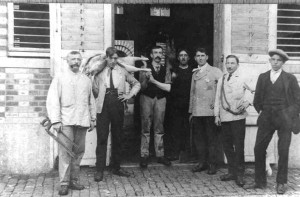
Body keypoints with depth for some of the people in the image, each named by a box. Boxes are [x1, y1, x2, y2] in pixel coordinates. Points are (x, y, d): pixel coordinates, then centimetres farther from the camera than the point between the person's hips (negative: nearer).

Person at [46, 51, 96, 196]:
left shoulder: (86, 80, 15)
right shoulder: (59, 79, 4)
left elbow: (91, 101, 18)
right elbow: (53, 101, -2)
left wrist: (93, 118, 14)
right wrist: (56, 121, -10)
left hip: (82, 122, 4)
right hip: (65, 122, -4)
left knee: (78, 152, 6)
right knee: (65, 152, -6)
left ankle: (73, 180, 17)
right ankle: (64, 184, 0)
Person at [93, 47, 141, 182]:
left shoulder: (122, 72, 9)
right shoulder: (99, 72, 5)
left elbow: (136, 84, 17)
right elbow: (94, 89, 10)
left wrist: (129, 95, 5)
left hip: (118, 107, 2)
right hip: (103, 107, -2)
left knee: (117, 138, 9)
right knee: (101, 139, -3)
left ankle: (116, 167, 22)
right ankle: (99, 170, 4)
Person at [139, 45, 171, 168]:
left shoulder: (165, 69, 9)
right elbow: (142, 87, -2)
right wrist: (146, 78, -19)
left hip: (160, 99, 2)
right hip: (147, 98, -2)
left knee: (159, 129, 5)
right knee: (146, 128, -1)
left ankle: (160, 155, 12)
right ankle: (144, 156, 3)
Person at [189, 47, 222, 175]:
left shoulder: (215, 71, 0)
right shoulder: (195, 74, 16)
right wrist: (191, 111, 16)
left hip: (210, 111, -5)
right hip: (197, 112, 5)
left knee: (212, 138, 1)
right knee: (197, 138, 8)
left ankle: (212, 164, 10)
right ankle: (202, 163, 19)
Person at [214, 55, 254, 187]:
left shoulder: (243, 78, 2)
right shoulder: (222, 79, 16)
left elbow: (250, 92, -4)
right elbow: (218, 98, 16)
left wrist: (246, 102, -24)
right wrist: (216, 115, 12)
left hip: (238, 117, -5)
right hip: (224, 117, 5)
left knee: (239, 146, -4)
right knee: (227, 145, 10)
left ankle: (239, 174, 6)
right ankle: (232, 171, 23)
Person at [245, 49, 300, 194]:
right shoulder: (262, 77, 11)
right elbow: (257, 98, 15)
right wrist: (260, 111, 6)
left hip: (284, 119, -2)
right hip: (266, 117, 3)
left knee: (283, 151, 1)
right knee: (258, 149, 0)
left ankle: (281, 183, 16)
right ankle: (260, 181, 13)